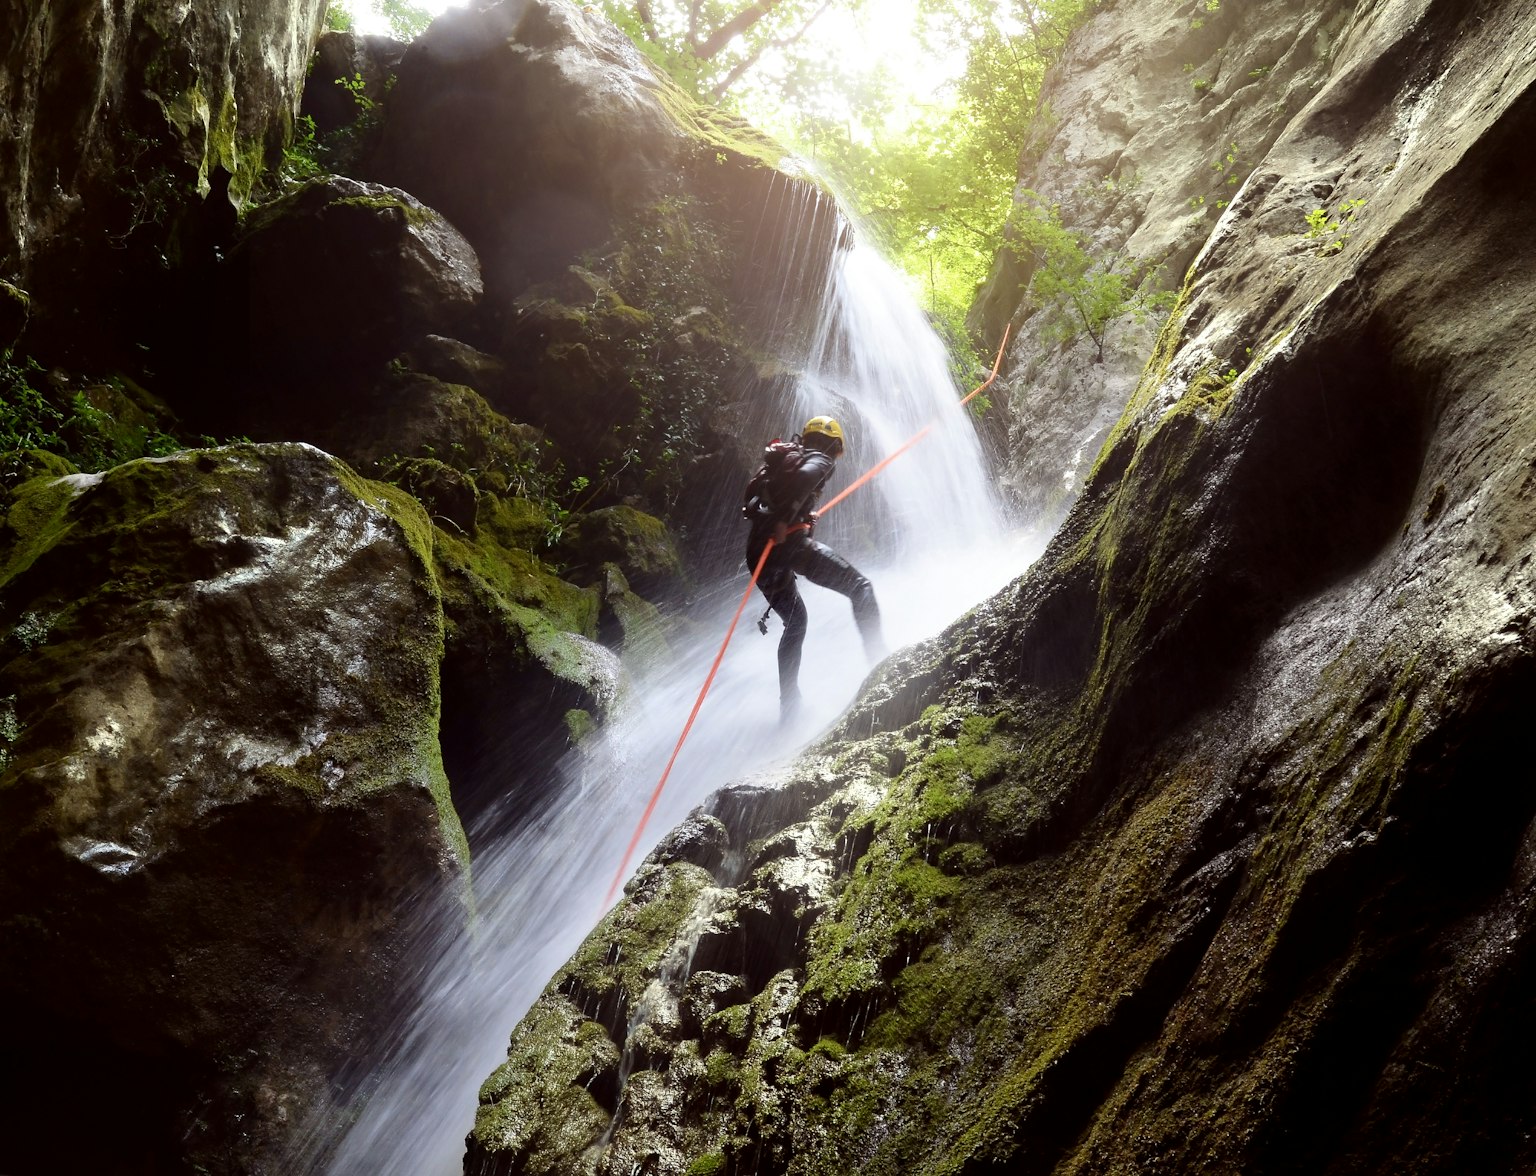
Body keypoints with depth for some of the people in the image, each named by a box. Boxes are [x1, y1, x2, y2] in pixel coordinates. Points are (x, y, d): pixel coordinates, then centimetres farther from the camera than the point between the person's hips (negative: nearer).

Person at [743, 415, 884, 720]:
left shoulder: (783, 458, 29)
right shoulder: (819, 459, 6)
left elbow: (753, 499, 24)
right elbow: (804, 476, -19)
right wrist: (784, 519, -22)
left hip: (759, 549, 8)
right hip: (790, 543, -8)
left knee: (795, 621, 21)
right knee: (859, 587, 0)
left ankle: (789, 703, 19)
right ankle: (878, 657, -16)